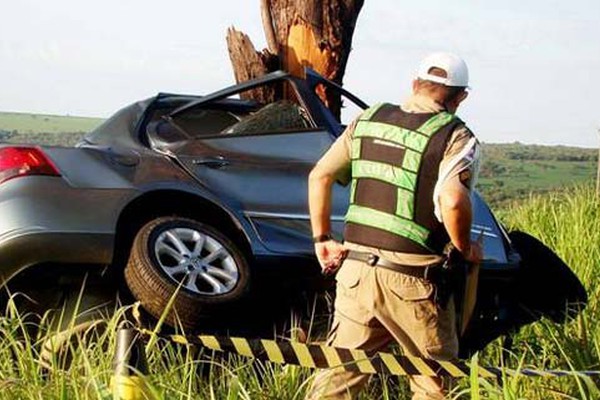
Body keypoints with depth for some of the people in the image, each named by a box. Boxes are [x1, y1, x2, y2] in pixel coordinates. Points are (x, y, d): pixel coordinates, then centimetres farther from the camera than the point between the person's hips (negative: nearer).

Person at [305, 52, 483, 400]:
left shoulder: (368, 121, 10)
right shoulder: (457, 138, -6)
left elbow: (319, 176, 11)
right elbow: (452, 201, -23)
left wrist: (323, 239, 18)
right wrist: (466, 249, -5)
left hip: (355, 269, 5)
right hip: (412, 282, -4)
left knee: (339, 372, 14)